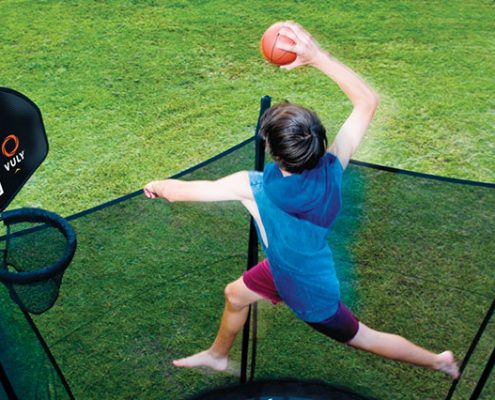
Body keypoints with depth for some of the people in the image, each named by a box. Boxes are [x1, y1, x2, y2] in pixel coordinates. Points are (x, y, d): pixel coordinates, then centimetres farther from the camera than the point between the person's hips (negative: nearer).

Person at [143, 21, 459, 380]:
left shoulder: (257, 188, -41)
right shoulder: (332, 171, -27)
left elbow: (182, 191, -30)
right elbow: (368, 101, -18)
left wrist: (157, 185, -7)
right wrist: (317, 56, -22)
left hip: (310, 290, -6)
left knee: (363, 337, 19)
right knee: (236, 294, 23)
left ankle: (438, 361, 43)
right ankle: (218, 355, 53)